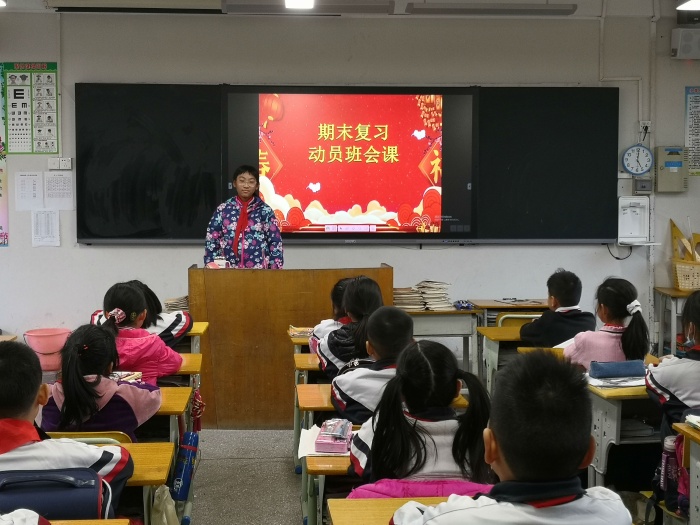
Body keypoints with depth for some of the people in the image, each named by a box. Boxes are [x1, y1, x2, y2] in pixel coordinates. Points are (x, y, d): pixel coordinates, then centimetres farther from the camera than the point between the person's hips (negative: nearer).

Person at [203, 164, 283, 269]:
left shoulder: (265, 211, 2)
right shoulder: (223, 210, 5)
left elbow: (275, 243, 1)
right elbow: (211, 240, 6)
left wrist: (275, 272, -6)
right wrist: (211, 265, -4)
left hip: (259, 270, -1)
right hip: (228, 270, 1)